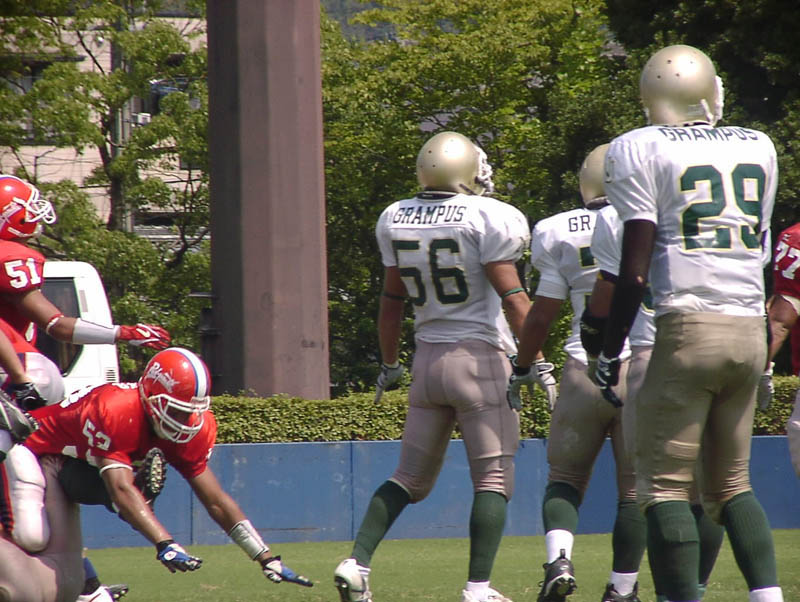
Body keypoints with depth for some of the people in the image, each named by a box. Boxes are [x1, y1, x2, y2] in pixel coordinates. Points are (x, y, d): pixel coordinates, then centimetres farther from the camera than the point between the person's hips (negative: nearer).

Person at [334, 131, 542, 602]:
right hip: (480, 356, -5)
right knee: (493, 479, 1)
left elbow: (392, 301, 14)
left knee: (411, 477, 15)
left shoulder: (396, 220, 5)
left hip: (428, 359, 6)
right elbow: (513, 298, -13)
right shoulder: (486, 218, -12)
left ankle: (357, 563, 1)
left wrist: (389, 363, 25)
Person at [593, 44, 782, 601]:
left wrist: (611, 351, -1)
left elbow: (635, 271, -8)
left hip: (688, 327, -6)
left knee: (664, 486, -2)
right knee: (731, 483, 16)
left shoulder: (642, 150, -3)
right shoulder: (758, 149, 13)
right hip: (751, 330, 6)